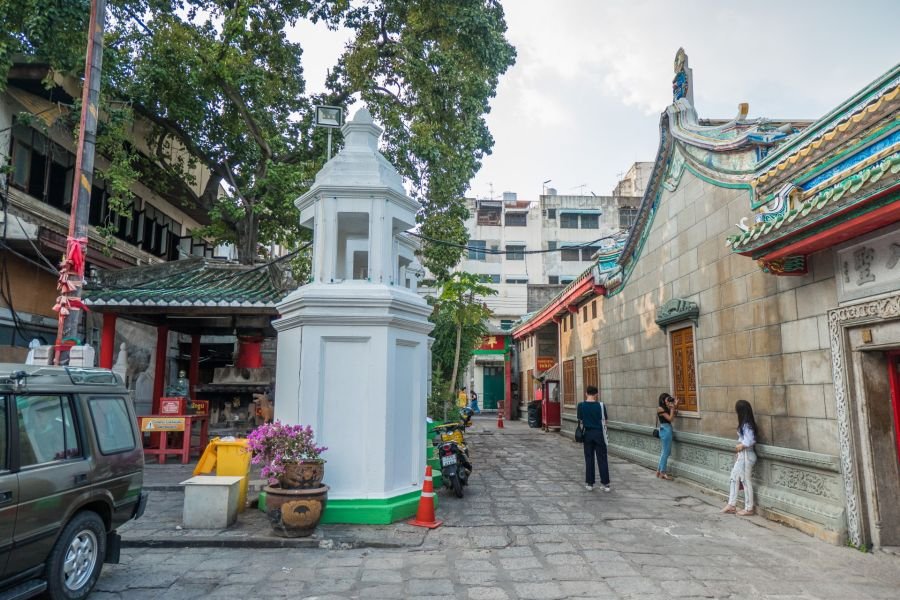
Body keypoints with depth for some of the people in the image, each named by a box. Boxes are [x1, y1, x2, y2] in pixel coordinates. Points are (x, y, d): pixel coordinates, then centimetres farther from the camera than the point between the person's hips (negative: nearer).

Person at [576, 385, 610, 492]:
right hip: (599, 433, -1)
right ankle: (605, 484, 7)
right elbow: (604, 421, -5)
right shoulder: (600, 405, -10)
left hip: (587, 434, 1)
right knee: (602, 459, 5)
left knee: (589, 459, 9)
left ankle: (589, 483, 12)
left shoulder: (581, 405, -6)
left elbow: (580, 420, 1)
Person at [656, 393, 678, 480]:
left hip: (668, 430, 10)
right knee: (666, 452, -4)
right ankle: (662, 473, 3)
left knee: (665, 452, 15)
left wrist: (675, 406, 3)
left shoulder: (666, 408, 13)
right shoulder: (660, 409, -13)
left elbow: (673, 418, 7)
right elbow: (670, 418, -17)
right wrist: (672, 408, -13)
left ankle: (659, 471, 22)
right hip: (665, 430, -10)